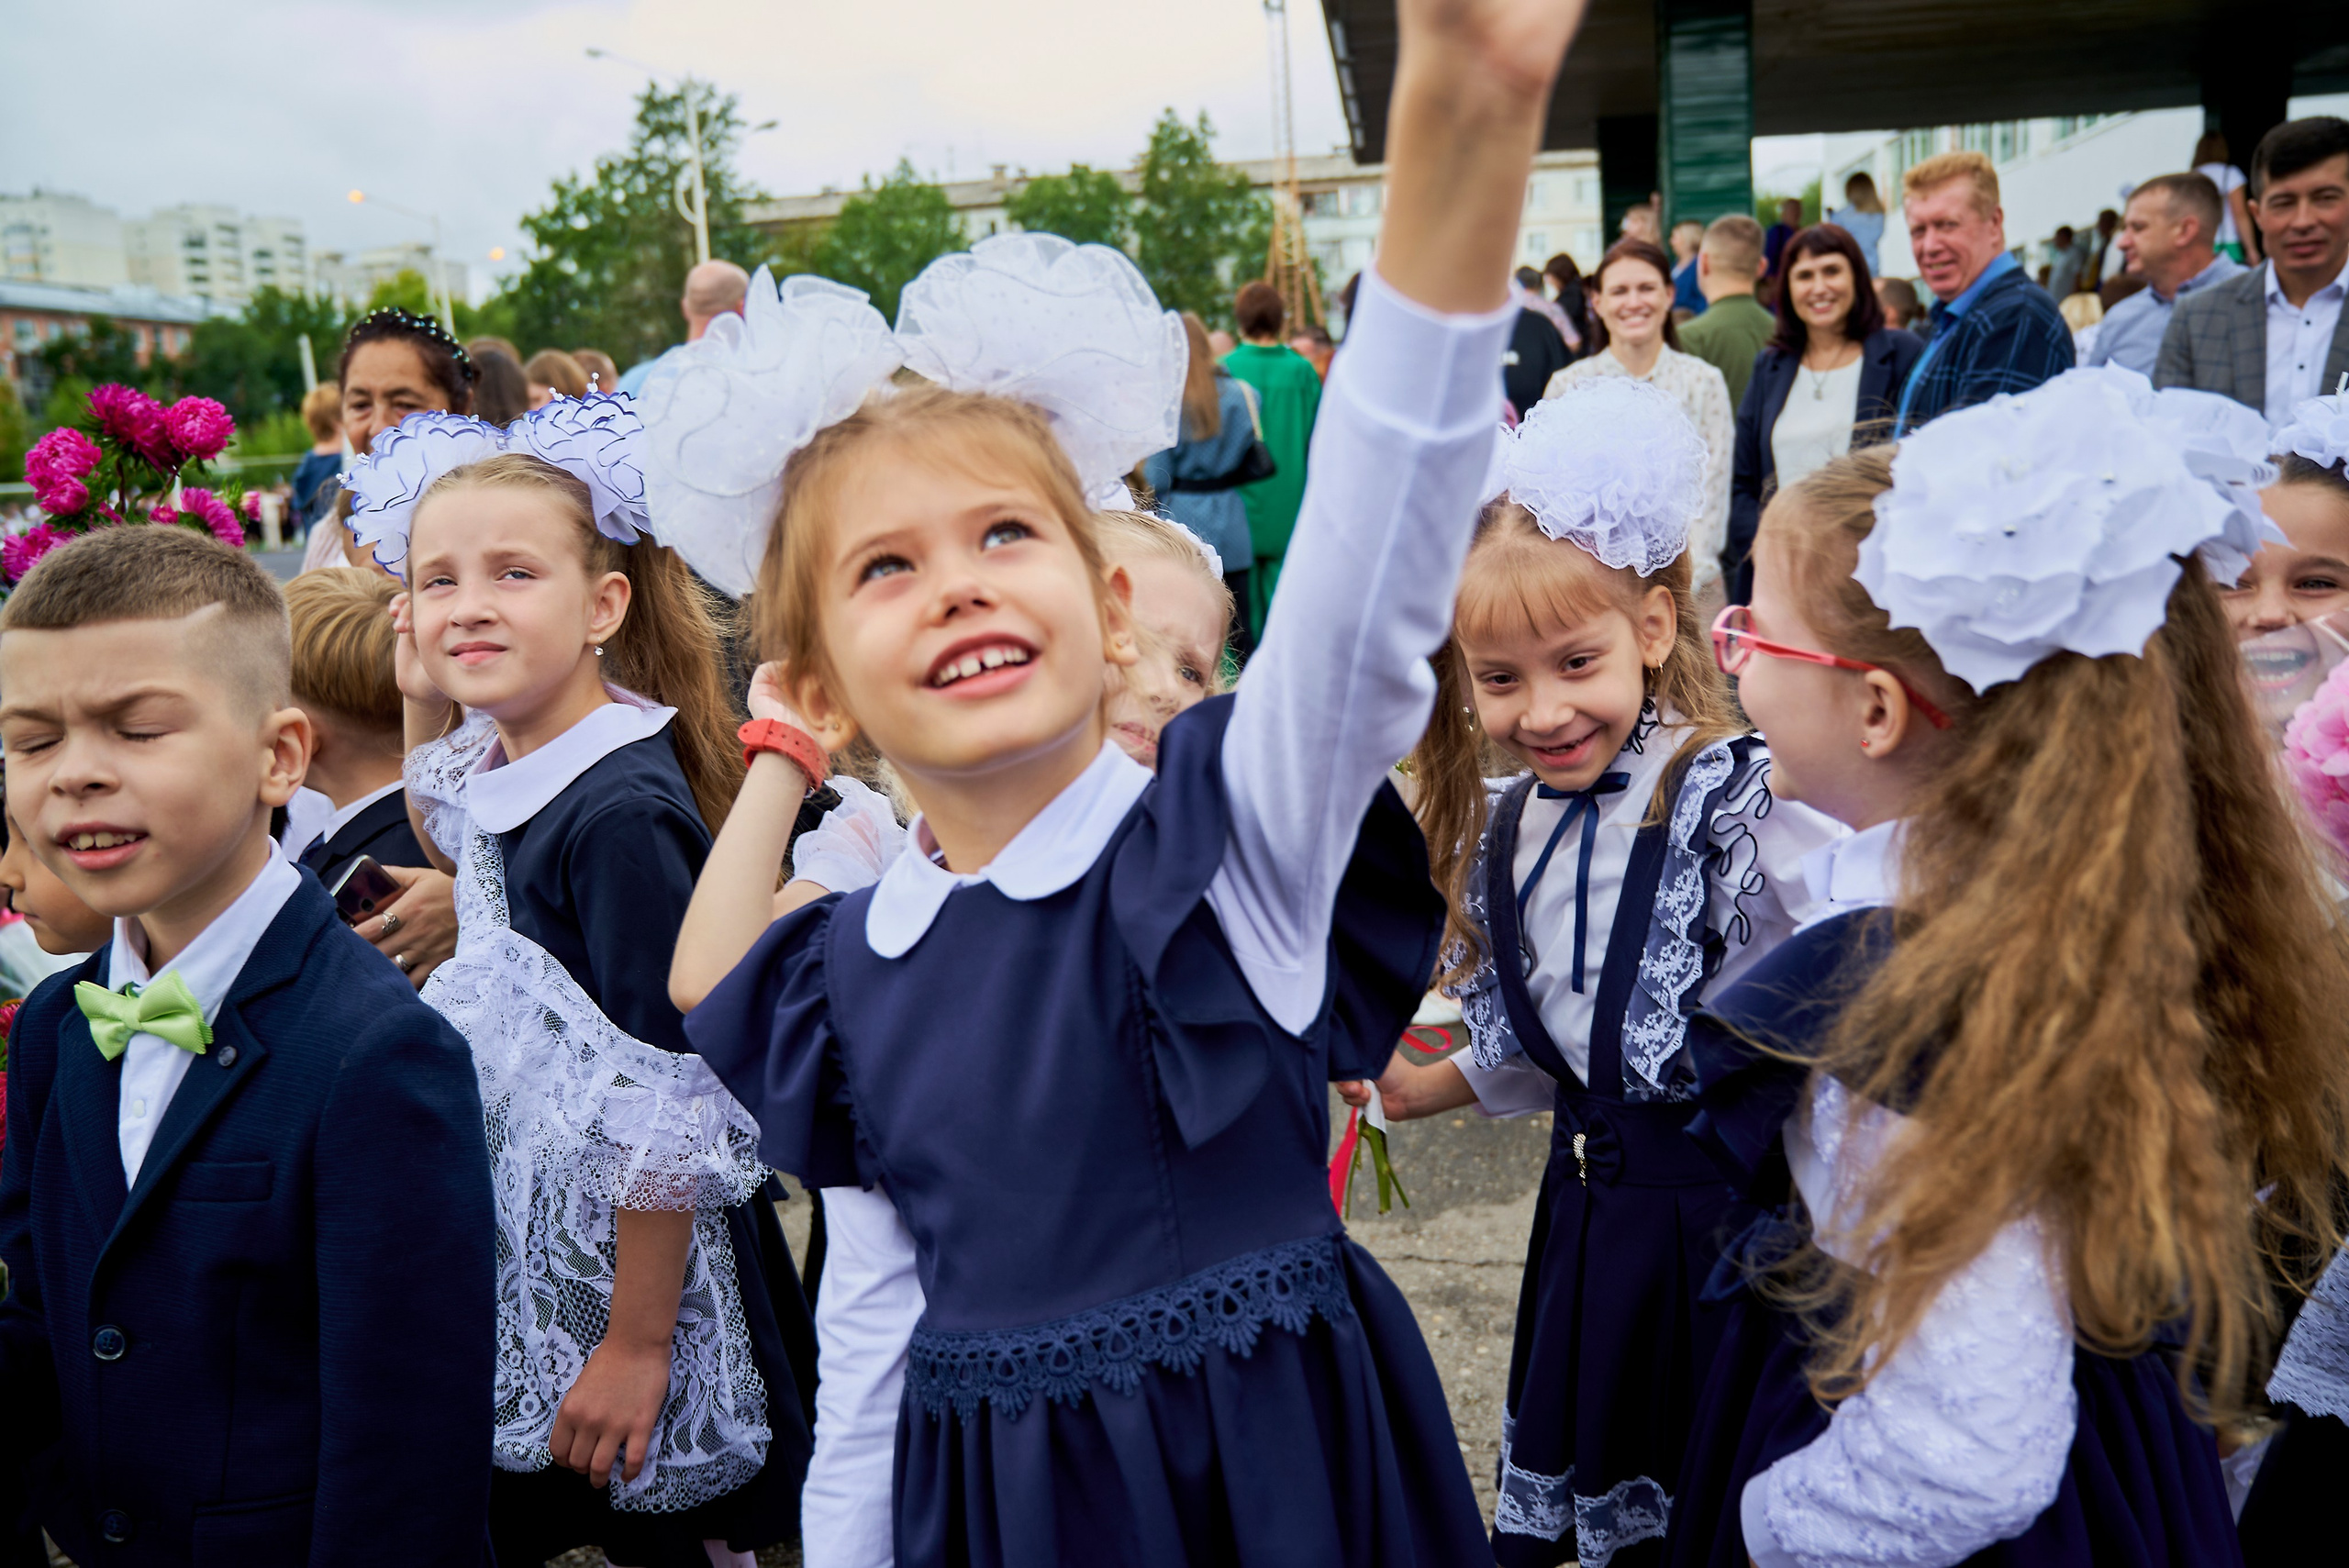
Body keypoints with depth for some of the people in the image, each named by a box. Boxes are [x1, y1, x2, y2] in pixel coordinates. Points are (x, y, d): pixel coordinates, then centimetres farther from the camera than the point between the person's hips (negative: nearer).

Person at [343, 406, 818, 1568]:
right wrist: (422, 705, 9)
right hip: (525, 1252, 8)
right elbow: (459, 860, 26)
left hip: (638, 1264, -8)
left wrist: (638, 1341, -19)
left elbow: (664, 1108, -23)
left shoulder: (623, 812, -23)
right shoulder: (499, 775, 0)